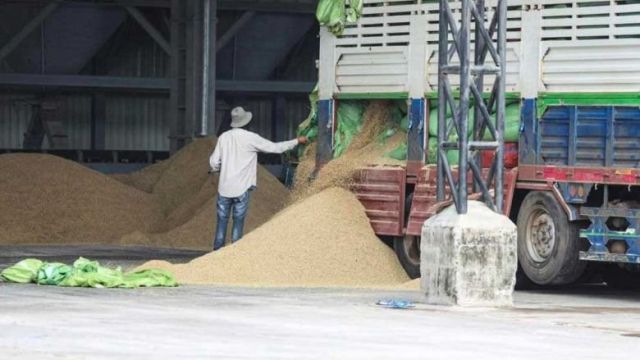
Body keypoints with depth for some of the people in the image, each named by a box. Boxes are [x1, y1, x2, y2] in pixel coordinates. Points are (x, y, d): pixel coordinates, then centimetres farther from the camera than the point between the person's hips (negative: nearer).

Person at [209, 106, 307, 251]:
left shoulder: (224, 137, 1)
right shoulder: (250, 138, -8)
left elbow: (214, 162, 4)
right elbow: (274, 147, -2)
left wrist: (216, 168, 28)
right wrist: (297, 141, 10)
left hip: (224, 188, 3)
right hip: (241, 189, -3)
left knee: (222, 221, 9)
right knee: (238, 222, 4)